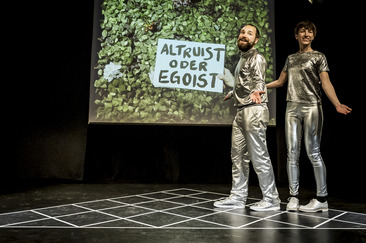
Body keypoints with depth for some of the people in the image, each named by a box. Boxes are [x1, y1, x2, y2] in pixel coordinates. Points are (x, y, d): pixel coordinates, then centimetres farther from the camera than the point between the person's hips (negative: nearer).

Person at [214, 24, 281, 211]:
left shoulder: (256, 58, -5)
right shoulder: (242, 59, 22)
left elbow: (259, 81, -22)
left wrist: (256, 92, -44)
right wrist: (232, 94, 50)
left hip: (253, 111, -9)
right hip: (240, 112, 9)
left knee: (259, 156, -7)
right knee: (238, 156, 10)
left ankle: (271, 199, 4)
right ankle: (238, 197, 18)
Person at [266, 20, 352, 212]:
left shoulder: (318, 57, 8)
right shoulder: (291, 58, 21)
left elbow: (326, 83, -3)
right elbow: (280, 81, 26)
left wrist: (337, 104, -19)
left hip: (311, 107, -4)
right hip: (292, 107, 4)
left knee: (313, 152, -8)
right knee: (292, 153, 0)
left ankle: (321, 199, 1)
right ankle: (293, 197, 6)